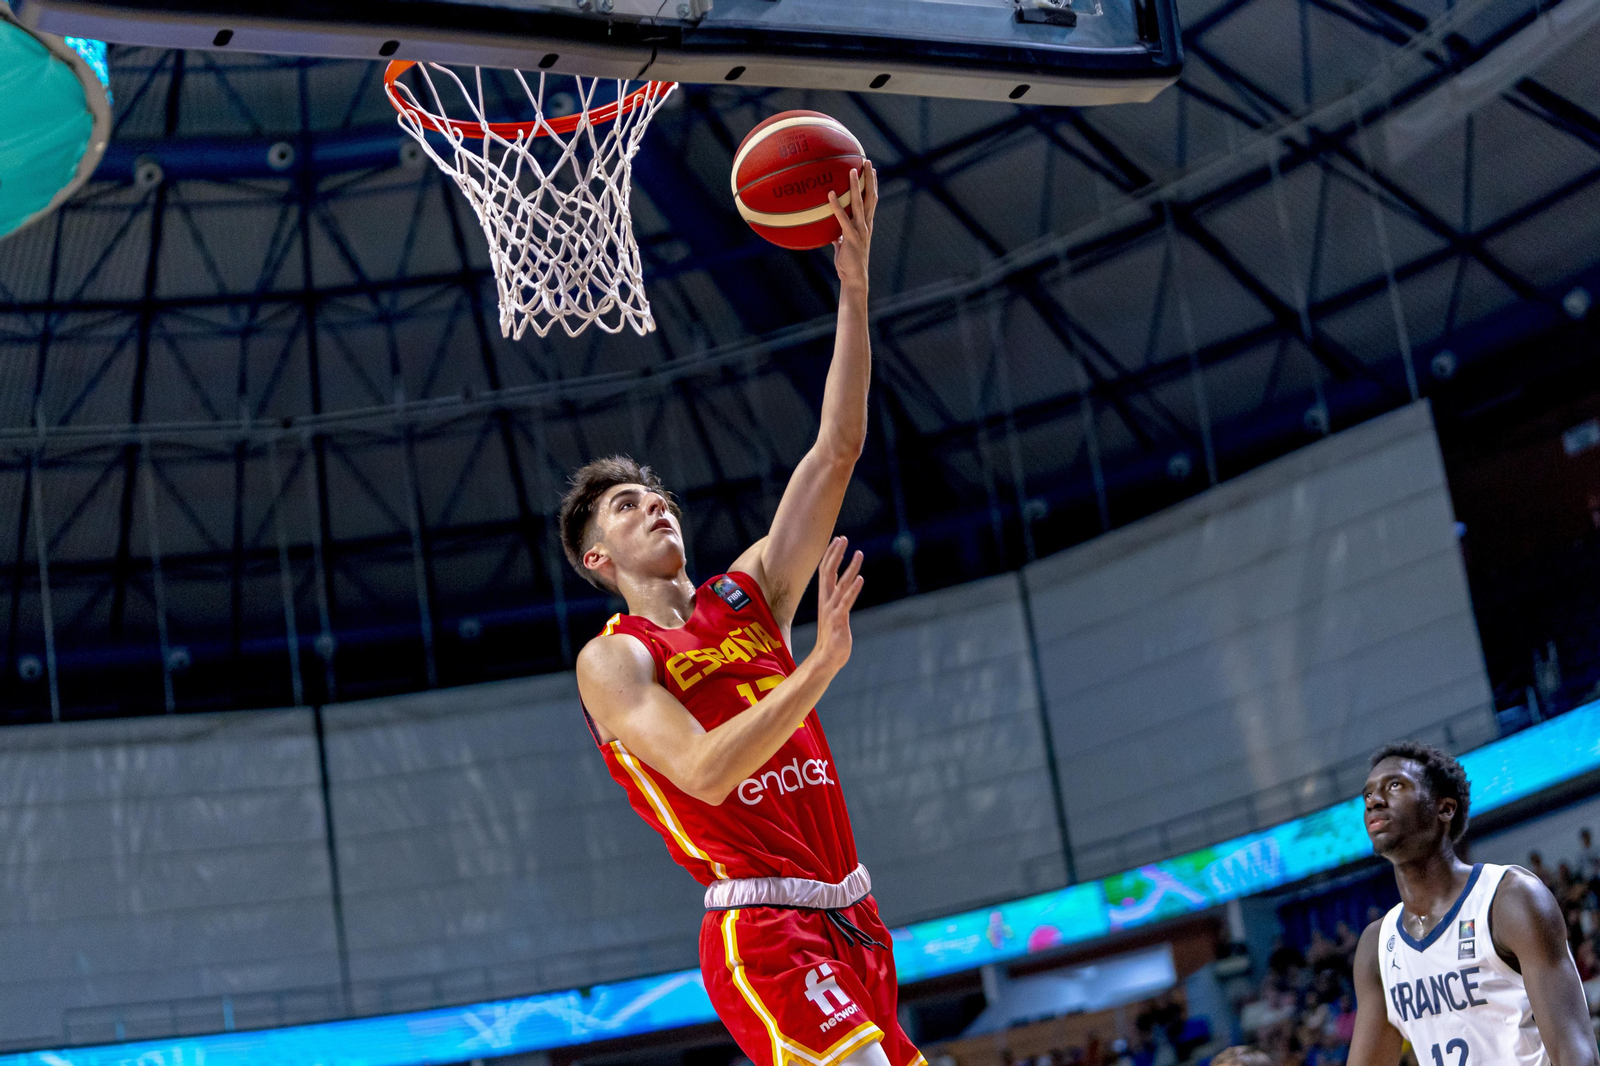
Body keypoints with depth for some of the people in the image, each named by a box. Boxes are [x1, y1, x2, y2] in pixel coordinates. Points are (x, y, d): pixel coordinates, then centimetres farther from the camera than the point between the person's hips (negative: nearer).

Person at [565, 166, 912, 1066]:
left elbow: (837, 451, 8)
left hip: (849, 921, 7)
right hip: (763, 930, -7)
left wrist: (854, 284, 0)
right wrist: (824, 661, -24)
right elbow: (704, 771, -19)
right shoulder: (613, 660, -2)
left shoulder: (750, 594, 14)